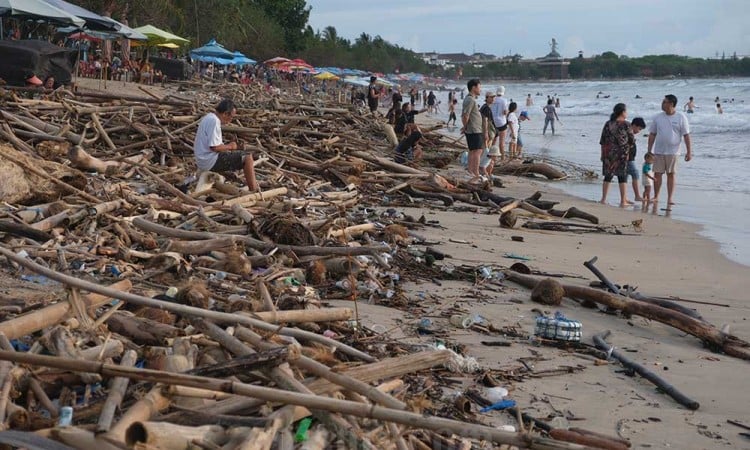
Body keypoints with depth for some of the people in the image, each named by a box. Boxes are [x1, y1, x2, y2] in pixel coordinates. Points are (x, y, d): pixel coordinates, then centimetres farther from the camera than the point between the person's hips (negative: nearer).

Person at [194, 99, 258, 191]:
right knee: (247, 158, -13)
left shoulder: (208, 117, 14)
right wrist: (229, 146, -8)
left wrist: (227, 146, 9)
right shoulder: (214, 121, -18)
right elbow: (214, 147, -24)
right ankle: (254, 192, -11)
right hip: (210, 162, -11)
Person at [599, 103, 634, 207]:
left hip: (608, 153, 3)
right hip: (622, 154, -3)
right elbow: (631, 140, -1)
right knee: (622, 176, 3)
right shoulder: (626, 124, -6)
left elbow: (602, 141, 6)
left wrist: (602, 154, 13)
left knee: (608, 175, 10)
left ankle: (603, 199, 10)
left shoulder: (608, 124, 4)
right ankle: (623, 201, 5)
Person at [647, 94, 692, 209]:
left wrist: (689, 152, -6)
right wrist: (649, 151, 5)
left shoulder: (681, 117, -3)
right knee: (657, 174, 2)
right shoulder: (657, 117, 4)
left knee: (671, 175, 2)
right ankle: (656, 197, 13)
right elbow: (652, 135, 9)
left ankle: (670, 199, 4)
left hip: (672, 151, -2)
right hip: (658, 151, 2)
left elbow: (686, 135, -2)